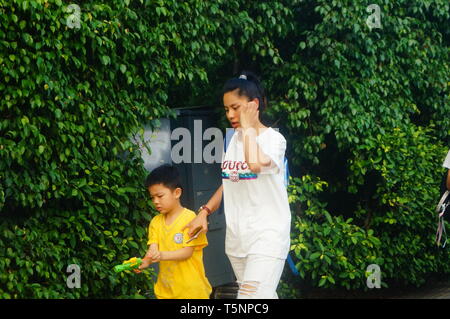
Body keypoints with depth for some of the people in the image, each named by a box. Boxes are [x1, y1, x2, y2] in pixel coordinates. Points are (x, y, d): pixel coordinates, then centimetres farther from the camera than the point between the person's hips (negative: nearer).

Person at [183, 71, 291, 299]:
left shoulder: (273, 139, -9)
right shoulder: (233, 140, 11)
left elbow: (255, 163, -30)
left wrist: (249, 126, -16)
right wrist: (204, 212, 8)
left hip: (266, 236, -7)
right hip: (236, 237, 7)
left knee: (250, 297, -20)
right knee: (264, 297, 12)